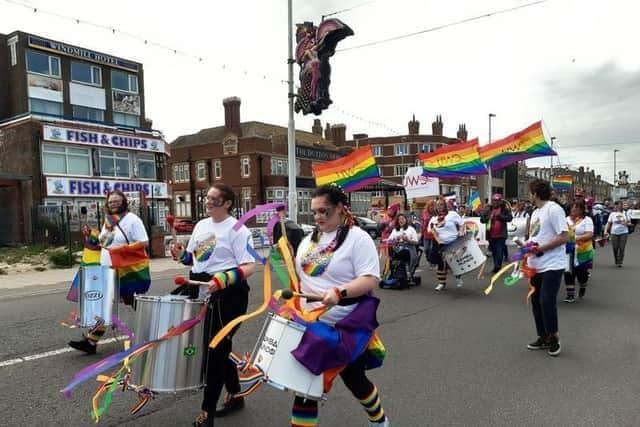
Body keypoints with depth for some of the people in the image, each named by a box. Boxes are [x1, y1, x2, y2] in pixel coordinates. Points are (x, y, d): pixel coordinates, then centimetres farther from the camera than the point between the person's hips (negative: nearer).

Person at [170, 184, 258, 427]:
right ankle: (235, 396, 36)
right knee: (221, 346, 18)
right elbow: (194, 258, 21)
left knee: (215, 349, -2)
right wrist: (182, 255, 0)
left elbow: (250, 266, -19)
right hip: (201, 292, 8)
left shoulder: (237, 230, -13)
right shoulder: (201, 225, 11)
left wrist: (226, 279, -32)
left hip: (227, 295, -8)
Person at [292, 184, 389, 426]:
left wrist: (339, 292, -34)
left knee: (353, 379, 14)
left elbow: (370, 279, -21)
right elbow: (301, 274, 19)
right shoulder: (310, 239, 8)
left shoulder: (358, 238, -13)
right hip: (310, 323, 5)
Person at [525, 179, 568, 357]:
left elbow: (564, 237, -19)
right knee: (536, 302, 12)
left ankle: (554, 337, 11)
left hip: (552, 266, -9)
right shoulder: (535, 212, 15)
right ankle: (543, 337, 25)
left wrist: (540, 248, -20)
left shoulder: (554, 209, -13)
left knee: (547, 301, -9)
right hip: (536, 266, 9)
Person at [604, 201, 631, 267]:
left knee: (622, 248, -5)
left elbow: (629, 222, 10)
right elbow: (608, 223, 5)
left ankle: (620, 262, 2)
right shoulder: (612, 214, 5)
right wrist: (606, 231, -7)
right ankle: (616, 262, 18)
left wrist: (626, 223, -12)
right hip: (614, 233, 0)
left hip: (623, 232, 0)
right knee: (615, 248, 1)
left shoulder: (625, 213, 6)